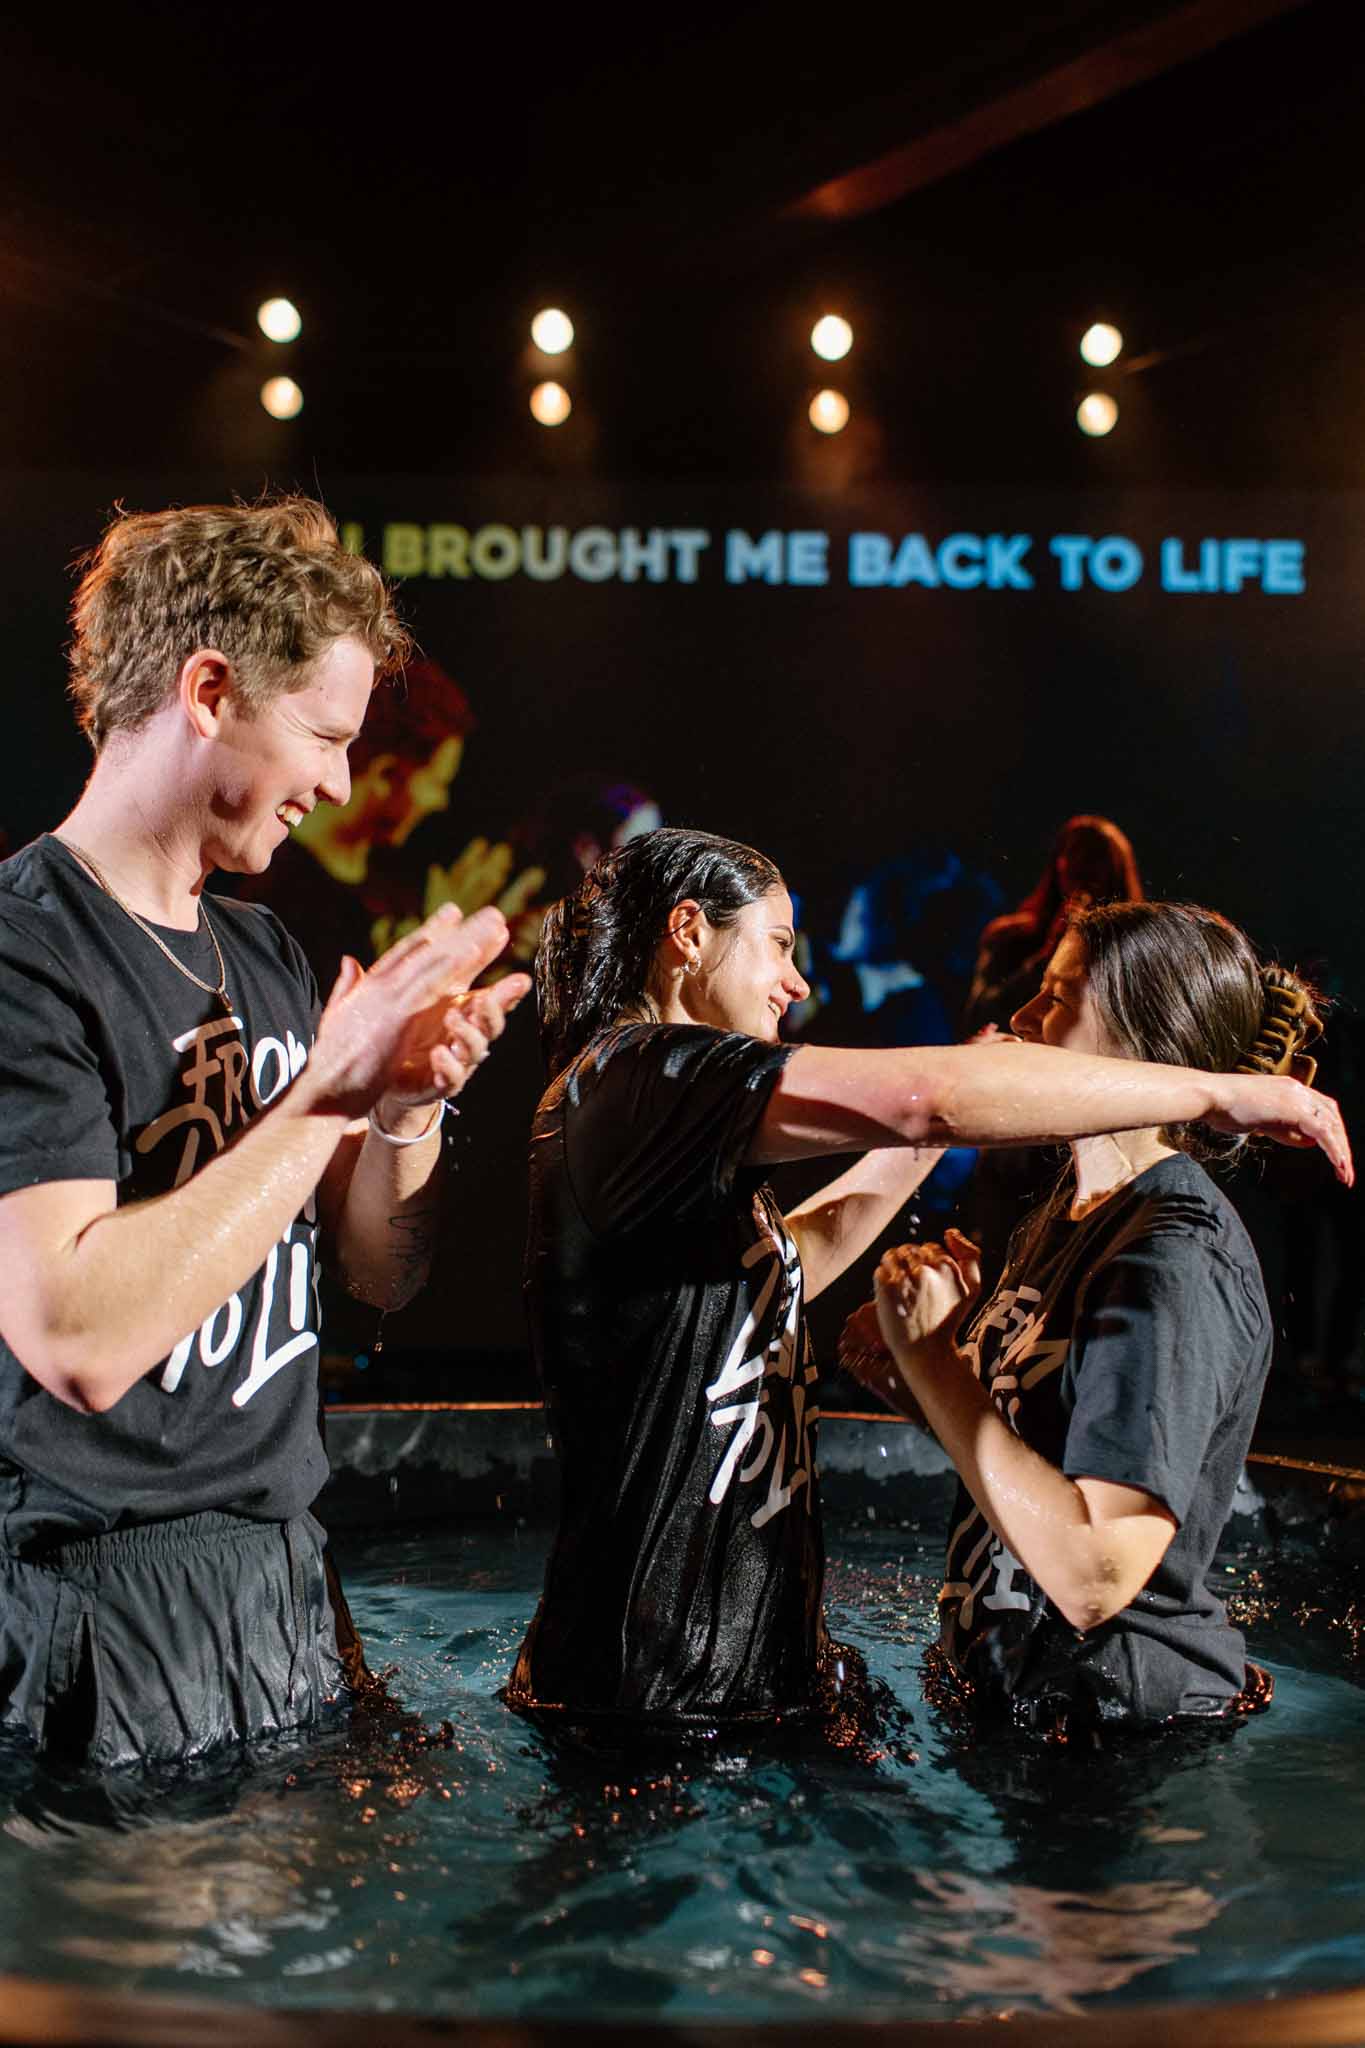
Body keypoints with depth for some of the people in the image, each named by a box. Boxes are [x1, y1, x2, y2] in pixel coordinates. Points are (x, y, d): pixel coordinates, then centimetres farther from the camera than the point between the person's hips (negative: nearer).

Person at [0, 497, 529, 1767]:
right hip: (107, 1613, -8)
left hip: (283, 1570, 8)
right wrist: (330, 1090, -24)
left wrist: (408, 1102, -9)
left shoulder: (263, 956, 9)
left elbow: (383, 1274, 12)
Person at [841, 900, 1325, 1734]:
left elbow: (1095, 1574, -30)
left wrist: (931, 1358, -24)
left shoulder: (1176, 1259, -23)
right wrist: (913, 1376, -6)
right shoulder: (1072, 1209, 5)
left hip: (1123, 1708, -8)